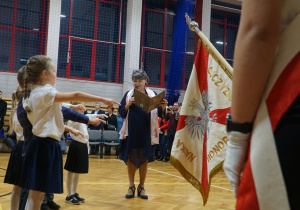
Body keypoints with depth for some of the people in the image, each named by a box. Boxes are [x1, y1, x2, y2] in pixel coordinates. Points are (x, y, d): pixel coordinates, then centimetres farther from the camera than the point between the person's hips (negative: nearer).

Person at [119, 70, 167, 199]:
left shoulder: (152, 95, 3)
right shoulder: (128, 95, 5)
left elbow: (158, 114, 2)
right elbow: (122, 113, 1)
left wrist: (163, 107, -18)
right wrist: (128, 104, -16)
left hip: (146, 132, 0)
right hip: (131, 132, 0)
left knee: (144, 159, 6)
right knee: (130, 158, 6)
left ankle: (141, 187, 19)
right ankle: (131, 186, 18)